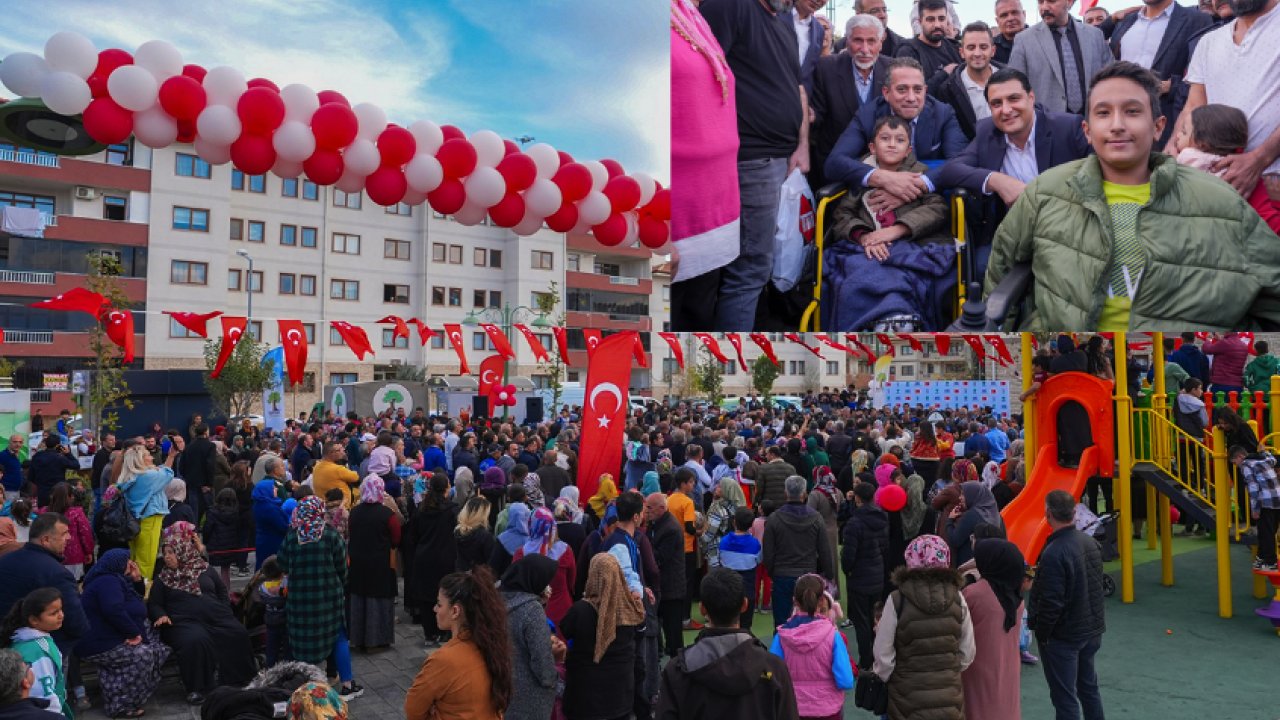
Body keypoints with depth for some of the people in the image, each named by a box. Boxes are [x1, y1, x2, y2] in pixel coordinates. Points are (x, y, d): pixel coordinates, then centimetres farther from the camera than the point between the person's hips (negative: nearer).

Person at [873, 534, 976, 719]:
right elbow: (967, 654, 0)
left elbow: (884, 656, -13)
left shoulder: (897, 600, -17)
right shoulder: (957, 599, -7)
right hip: (950, 699, 3)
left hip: (909, 701, -2)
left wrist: (879, 682, 5)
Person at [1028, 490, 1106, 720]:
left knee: (1064, 697, 3)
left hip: (1062, 636, -8)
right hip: (1092, 630, 8)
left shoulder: (1053, 553, -27)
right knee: (1089, 686, 23)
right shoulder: (1090, 543, -1)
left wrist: (1041, 632, -11)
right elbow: (1096, 587, 11)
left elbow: (1051, 602, -24)